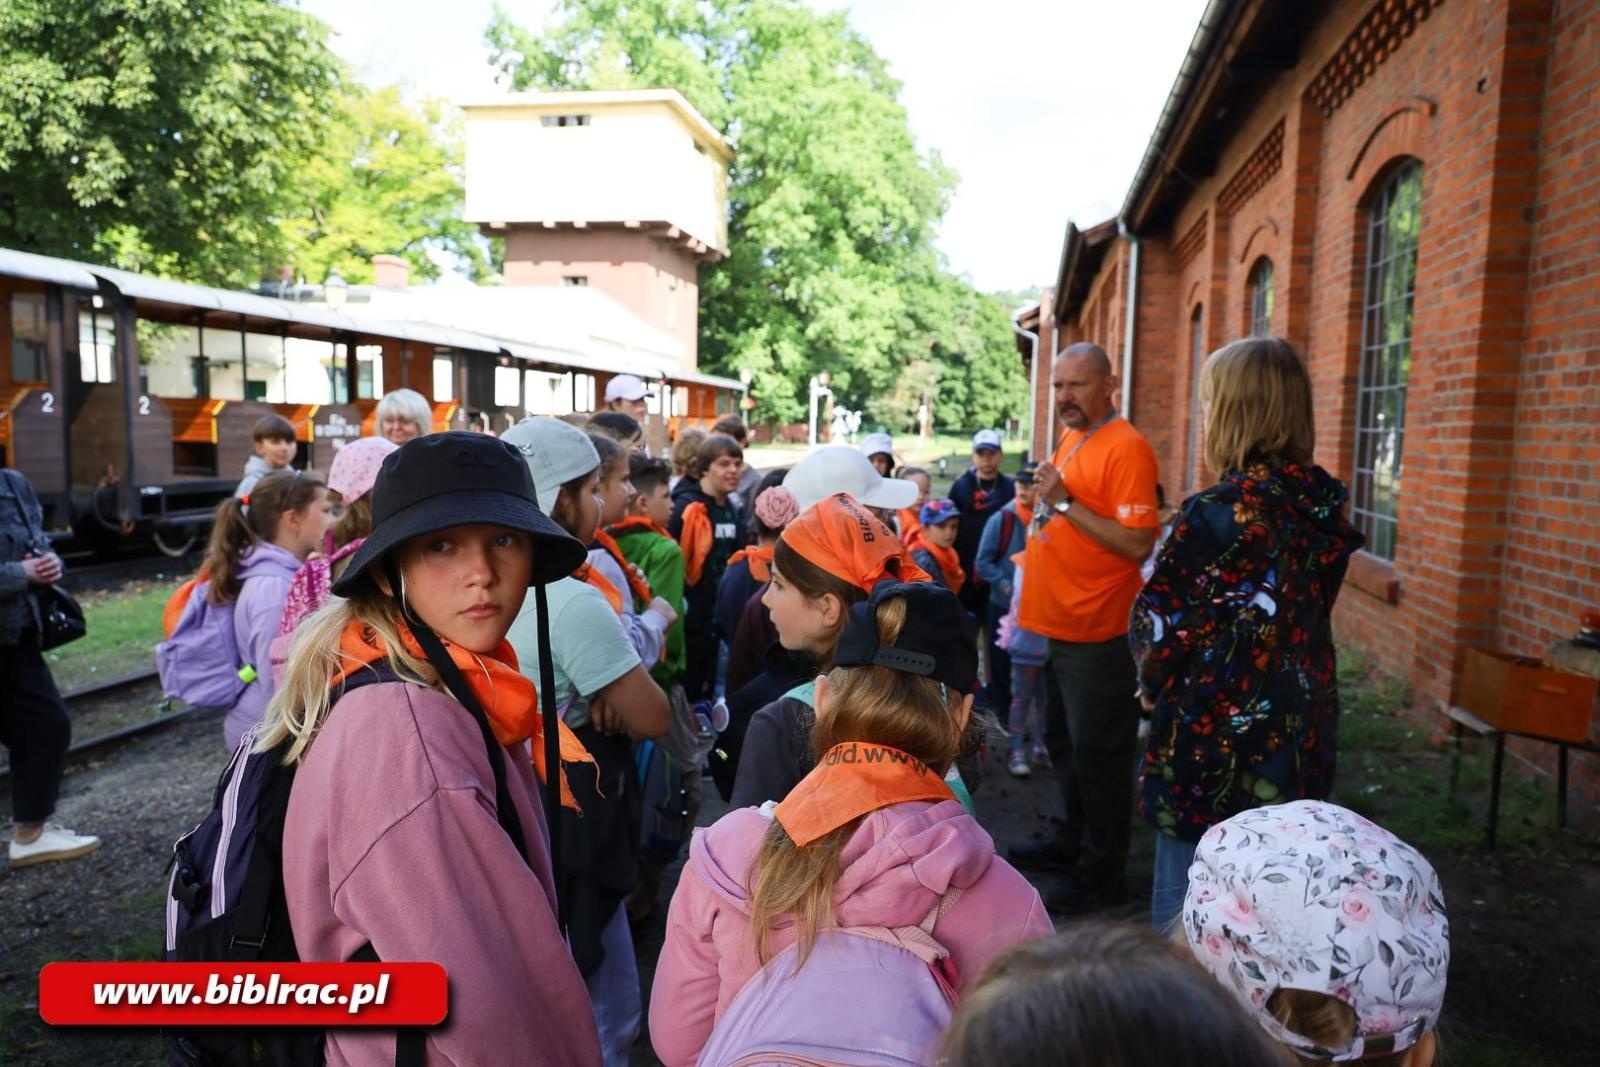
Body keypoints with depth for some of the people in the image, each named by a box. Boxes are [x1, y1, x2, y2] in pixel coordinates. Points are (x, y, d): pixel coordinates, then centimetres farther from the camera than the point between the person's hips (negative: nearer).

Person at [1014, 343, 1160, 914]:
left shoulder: (1126, 448, -16)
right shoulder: (1072, 441, 12)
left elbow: (1136, 544, -24)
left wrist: (1065, 502, -24)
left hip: (1097, 633, -9)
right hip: (1062, 626, 9)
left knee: (1097, 754, 2)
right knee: (1064, 743, 21)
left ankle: (1104, 871, 16)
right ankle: (1074, 841, 37)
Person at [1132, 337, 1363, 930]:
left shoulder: (1219, 512, -20)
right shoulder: (1323, 503, 1)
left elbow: (1161, 622, -16)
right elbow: (1313, 605, 10)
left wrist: (1154, 682, 4)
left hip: (1215, 738, -7)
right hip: (1300, 737, 7)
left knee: (1186, 908, 8)